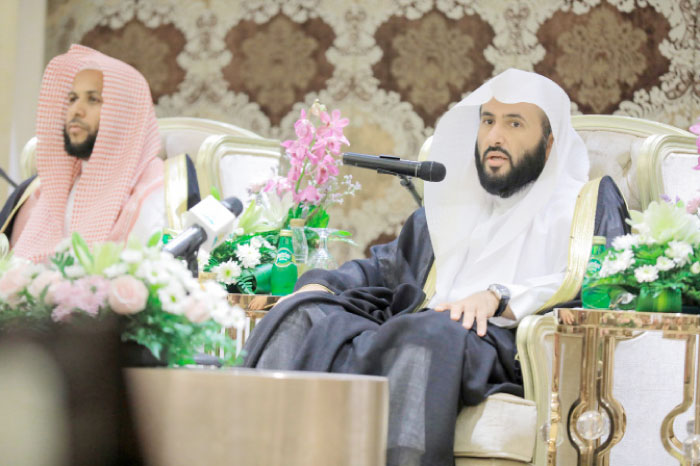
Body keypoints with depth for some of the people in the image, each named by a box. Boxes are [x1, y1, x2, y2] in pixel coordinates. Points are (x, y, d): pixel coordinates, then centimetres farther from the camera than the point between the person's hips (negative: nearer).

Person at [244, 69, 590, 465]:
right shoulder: (450, 204, 33)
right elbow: (381, 267, 34)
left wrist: (500, 297, -21)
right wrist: (319, 286, 13)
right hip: (404, 335, 6)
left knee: (432, 332, -39)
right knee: (304, 317, -19)